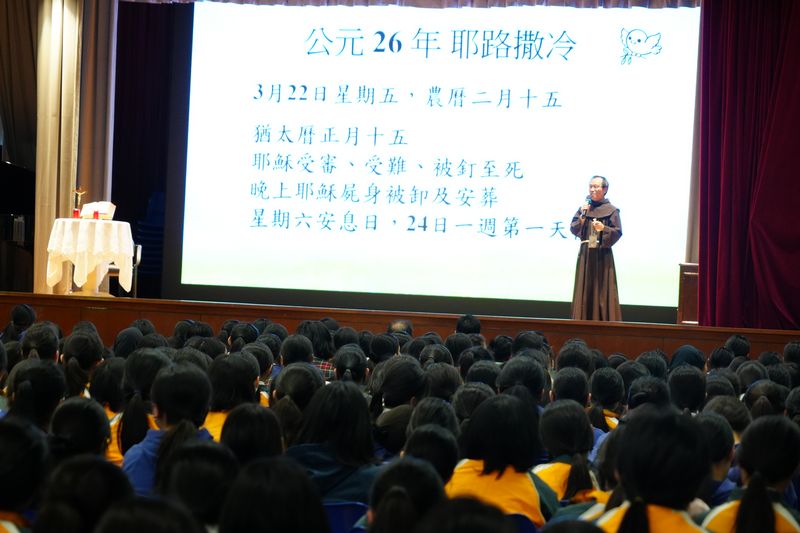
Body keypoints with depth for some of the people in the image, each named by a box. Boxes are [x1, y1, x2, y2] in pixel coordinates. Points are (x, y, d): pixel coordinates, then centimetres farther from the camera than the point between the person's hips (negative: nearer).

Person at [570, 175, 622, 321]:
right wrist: (582, 216, -10)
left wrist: (604, 229, -20)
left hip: (602, 255, -3)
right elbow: (573, 229, 4)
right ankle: (584, 321, 6)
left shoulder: (611, 210, -1)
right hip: (585, 253, 3)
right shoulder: (584, 208, 9)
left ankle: (604, 321, -1)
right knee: (585, 289, 3)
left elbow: (618, 232, -5)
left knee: (602, 289, -4)